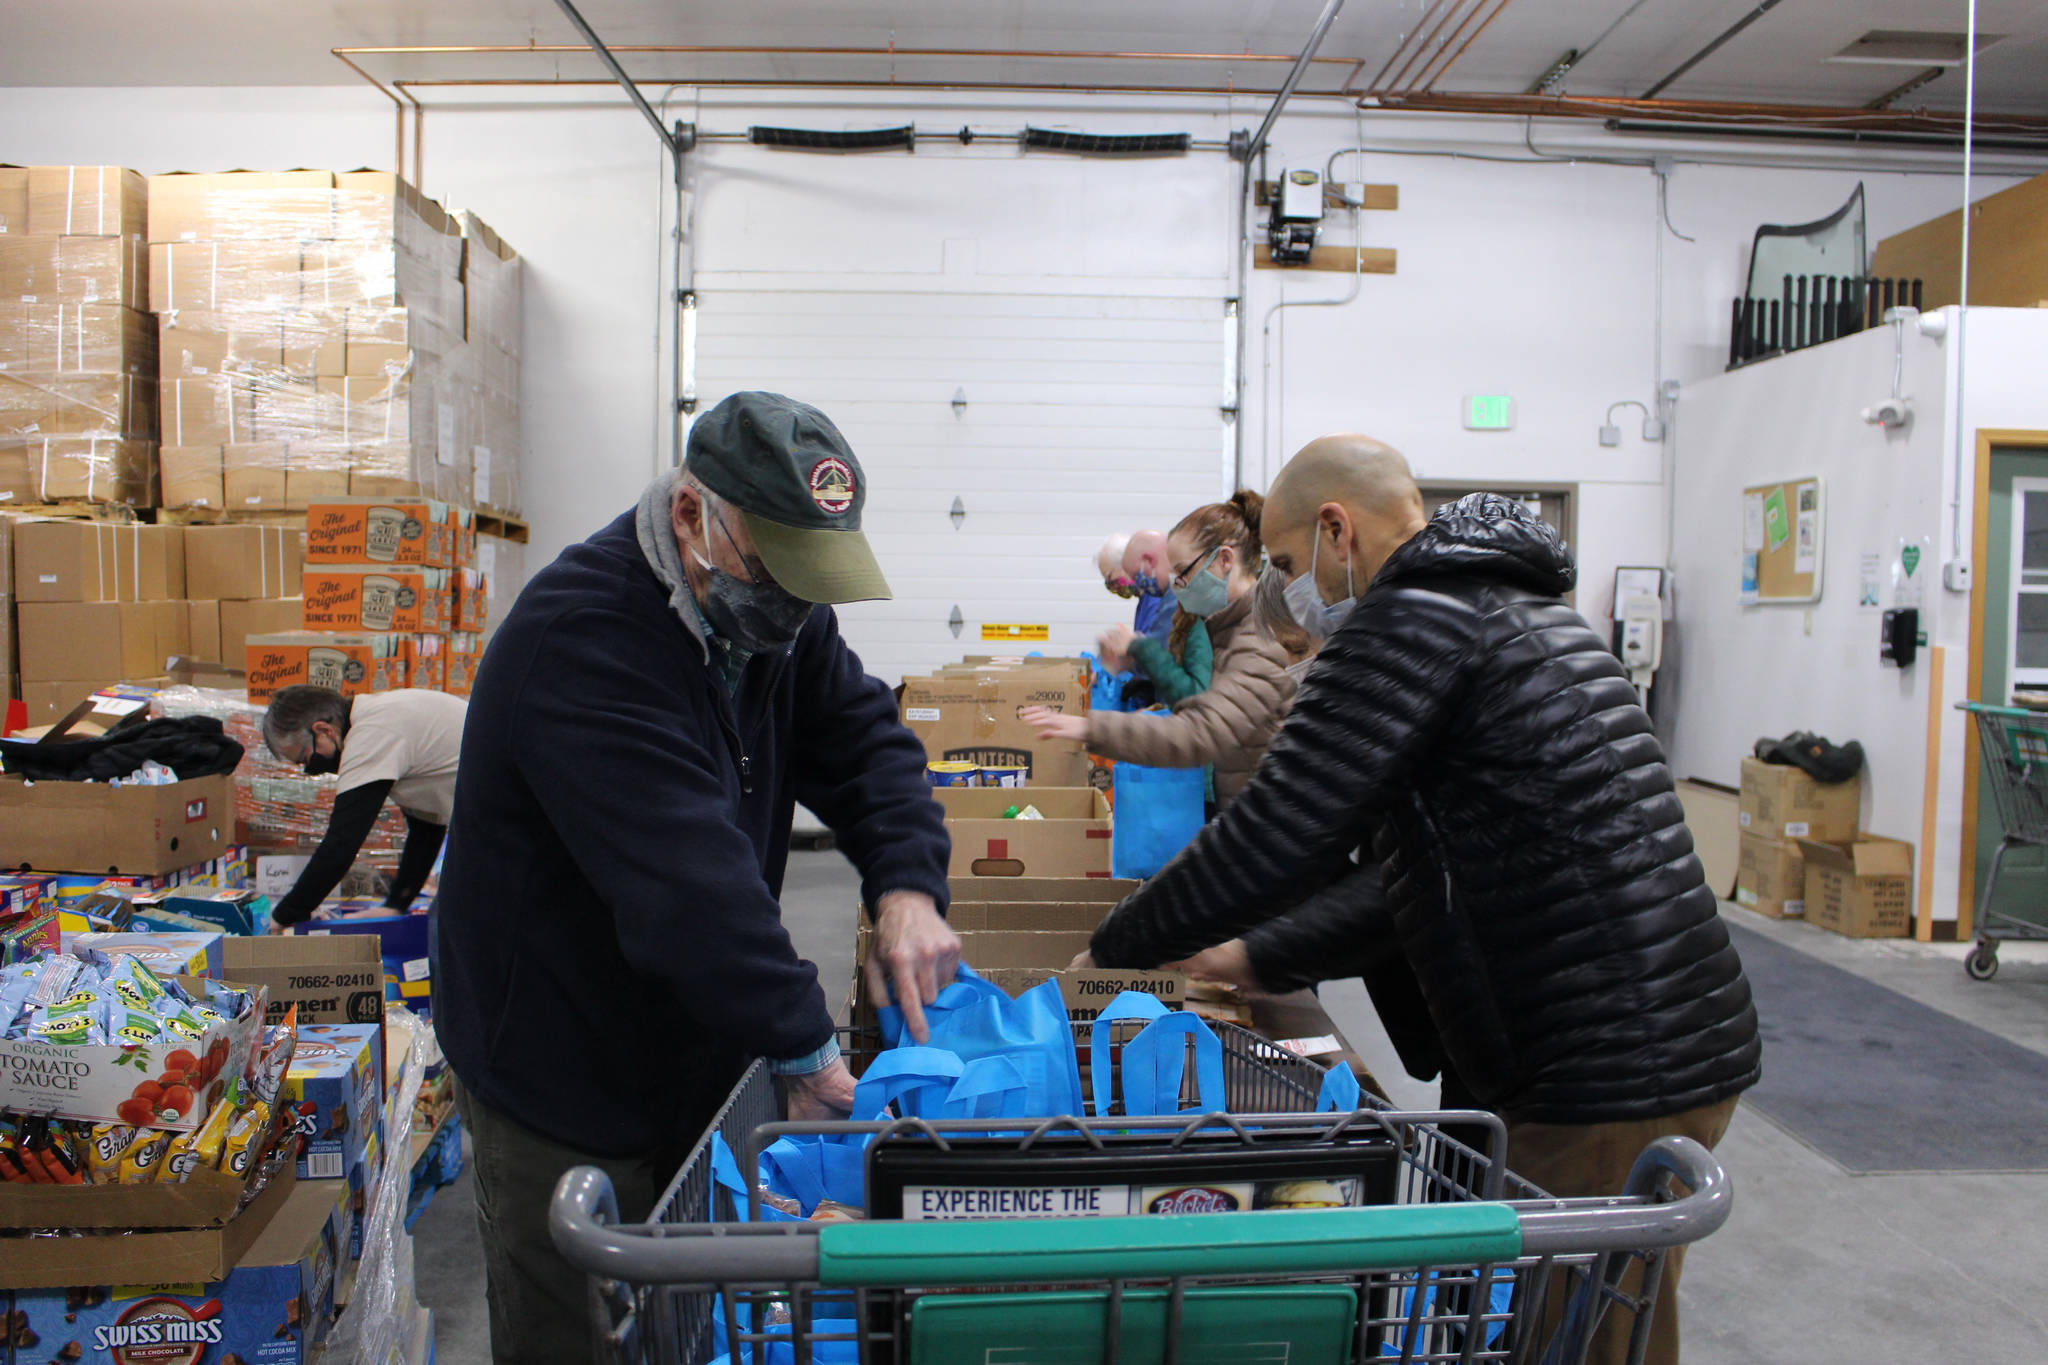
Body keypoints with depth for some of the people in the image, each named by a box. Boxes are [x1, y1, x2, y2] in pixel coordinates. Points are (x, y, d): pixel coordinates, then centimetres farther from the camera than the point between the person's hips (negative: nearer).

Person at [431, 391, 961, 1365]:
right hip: (564, 1082, -7)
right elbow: (683, 873, -35)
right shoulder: (580, 638, -28)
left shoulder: (775, 615, -1)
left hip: (694, 1055, 7)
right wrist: (806, 1051, -34)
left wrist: (907, 885, -19)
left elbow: (866, 739, 0)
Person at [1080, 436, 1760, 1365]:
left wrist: (1110, 954, -1)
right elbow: (1450, 873, 22)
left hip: (1613, 1079, -10)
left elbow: (1275, 841, -17)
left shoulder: (1411, 619, -13)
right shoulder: (1515, 607, 19)